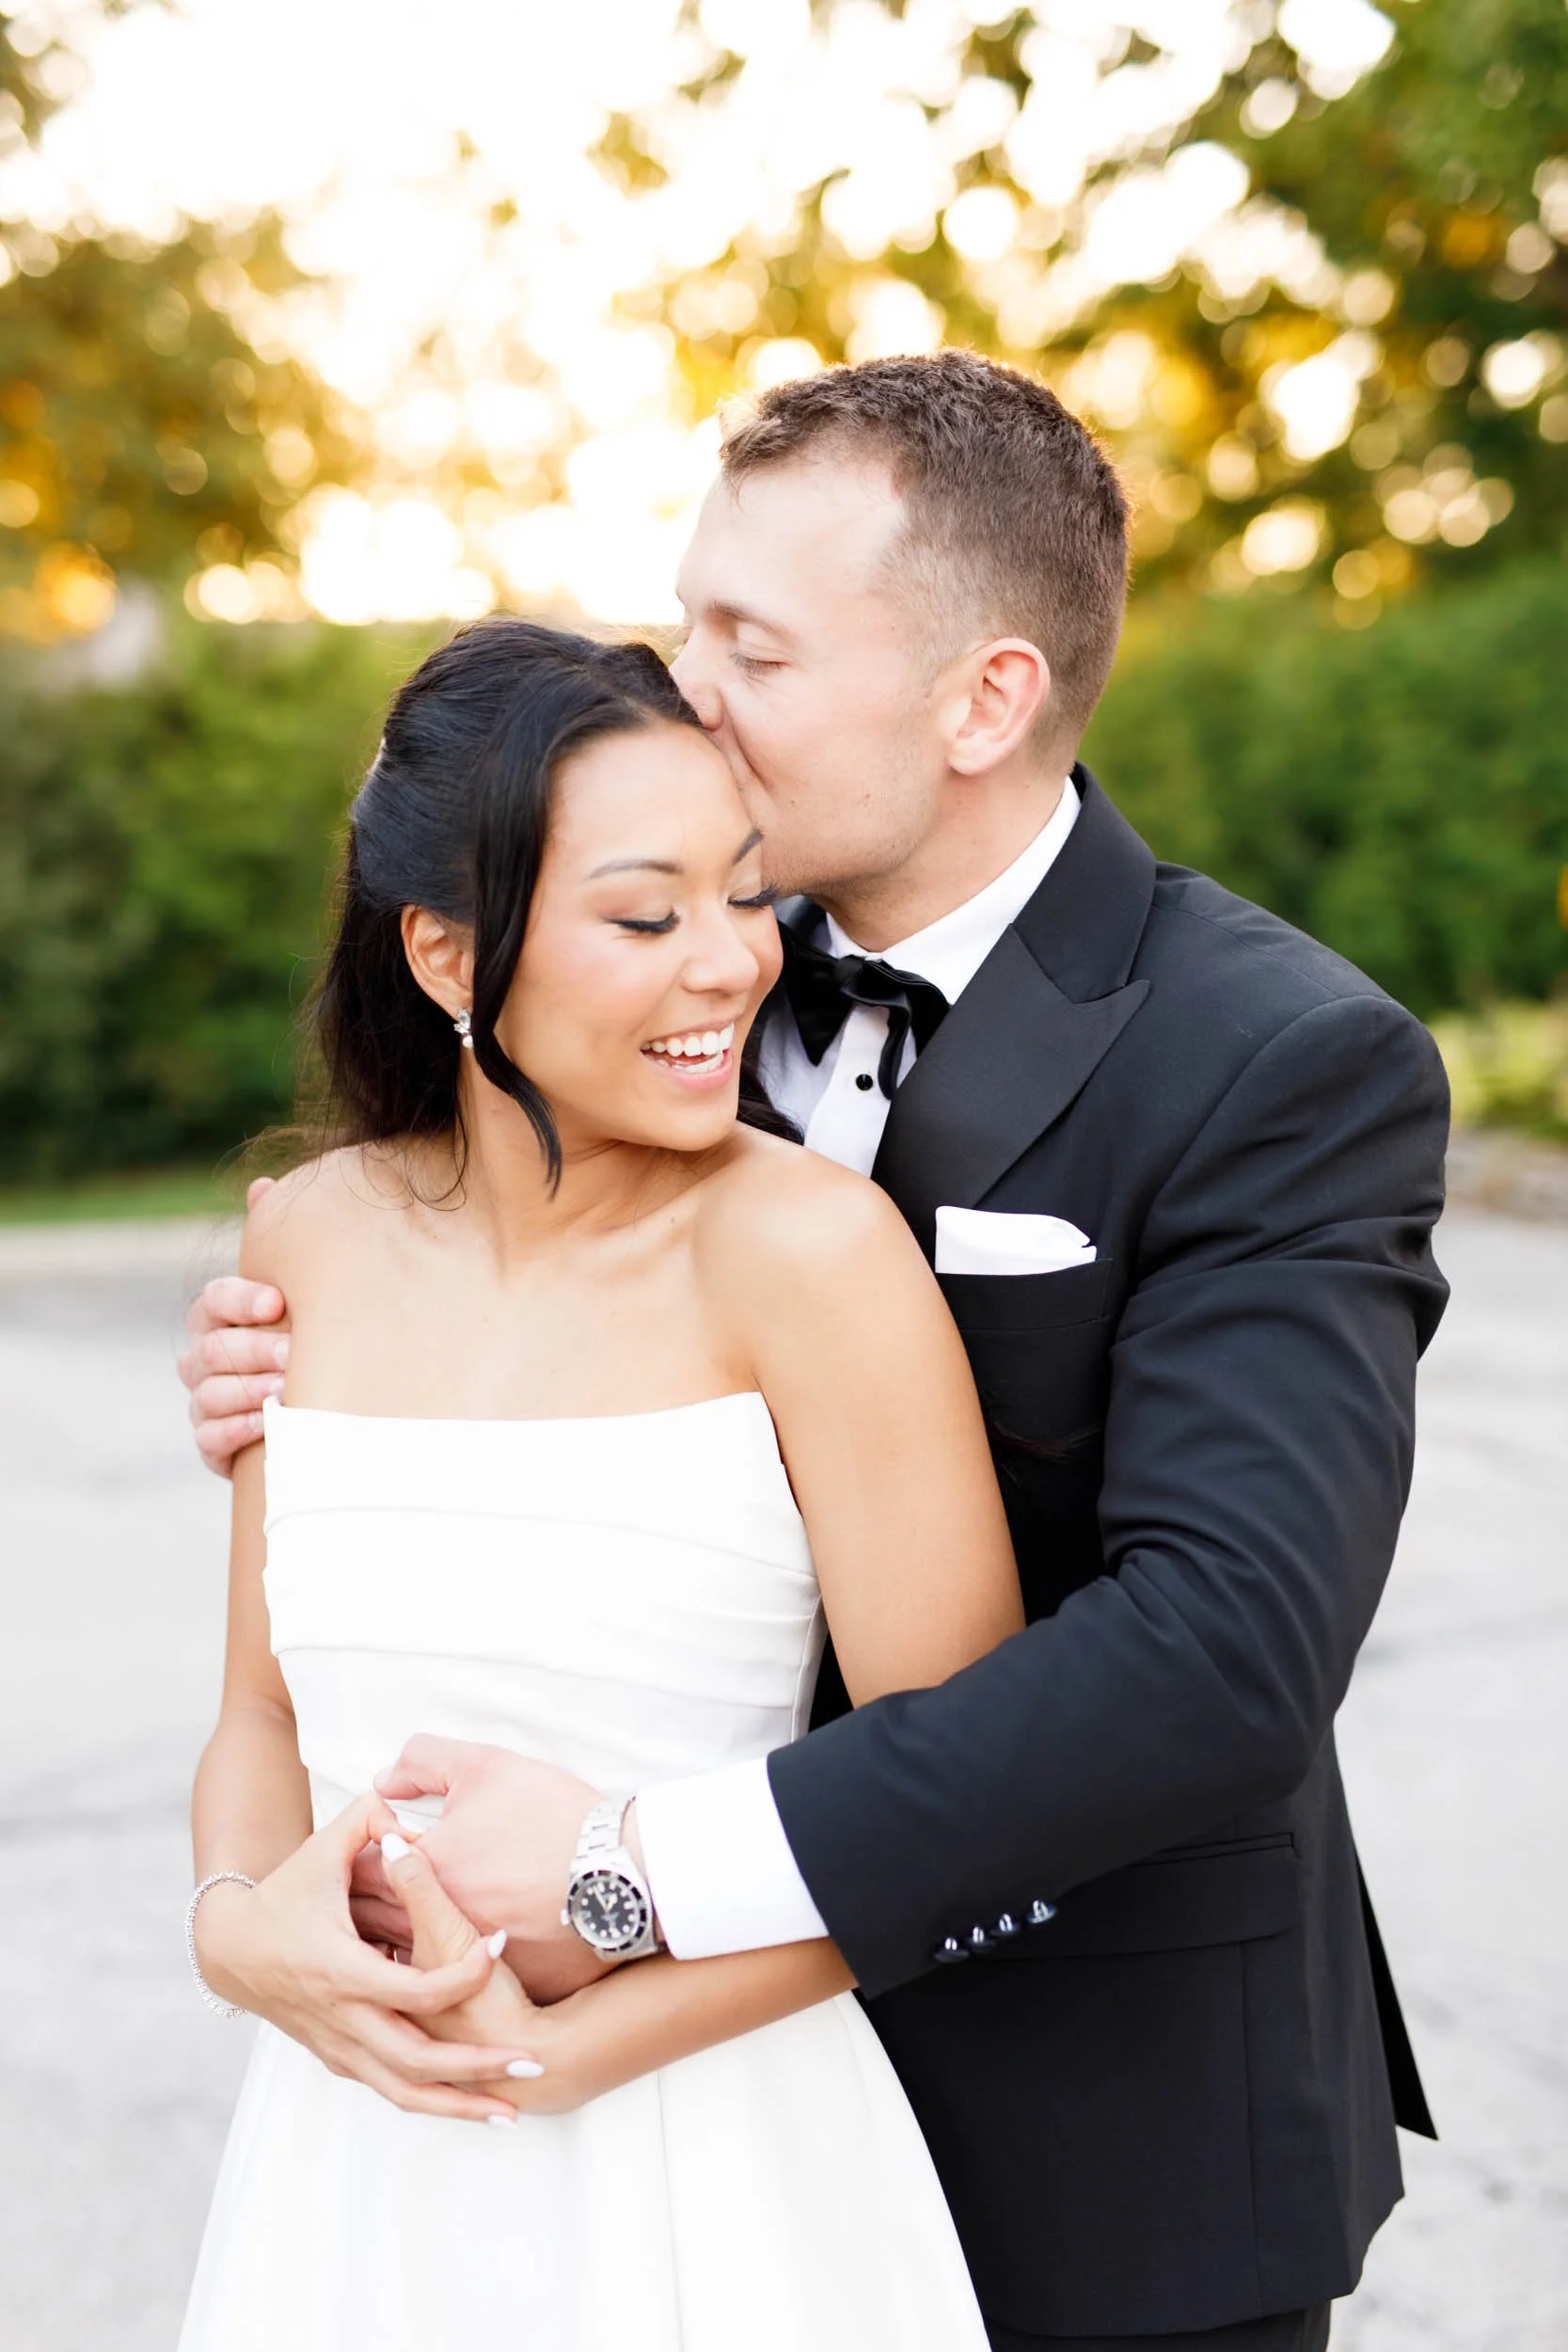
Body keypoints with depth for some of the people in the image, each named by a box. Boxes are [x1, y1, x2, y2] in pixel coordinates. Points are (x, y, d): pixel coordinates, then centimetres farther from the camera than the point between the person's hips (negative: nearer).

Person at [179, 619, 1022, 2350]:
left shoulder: (808, 1248, -16)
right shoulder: (314, 1237, -2)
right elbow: (266, 1705, 8)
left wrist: (570, 2045, -15)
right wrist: (235, 1922, -11)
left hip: (708, 2183, -4)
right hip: (357, 2166, 4)